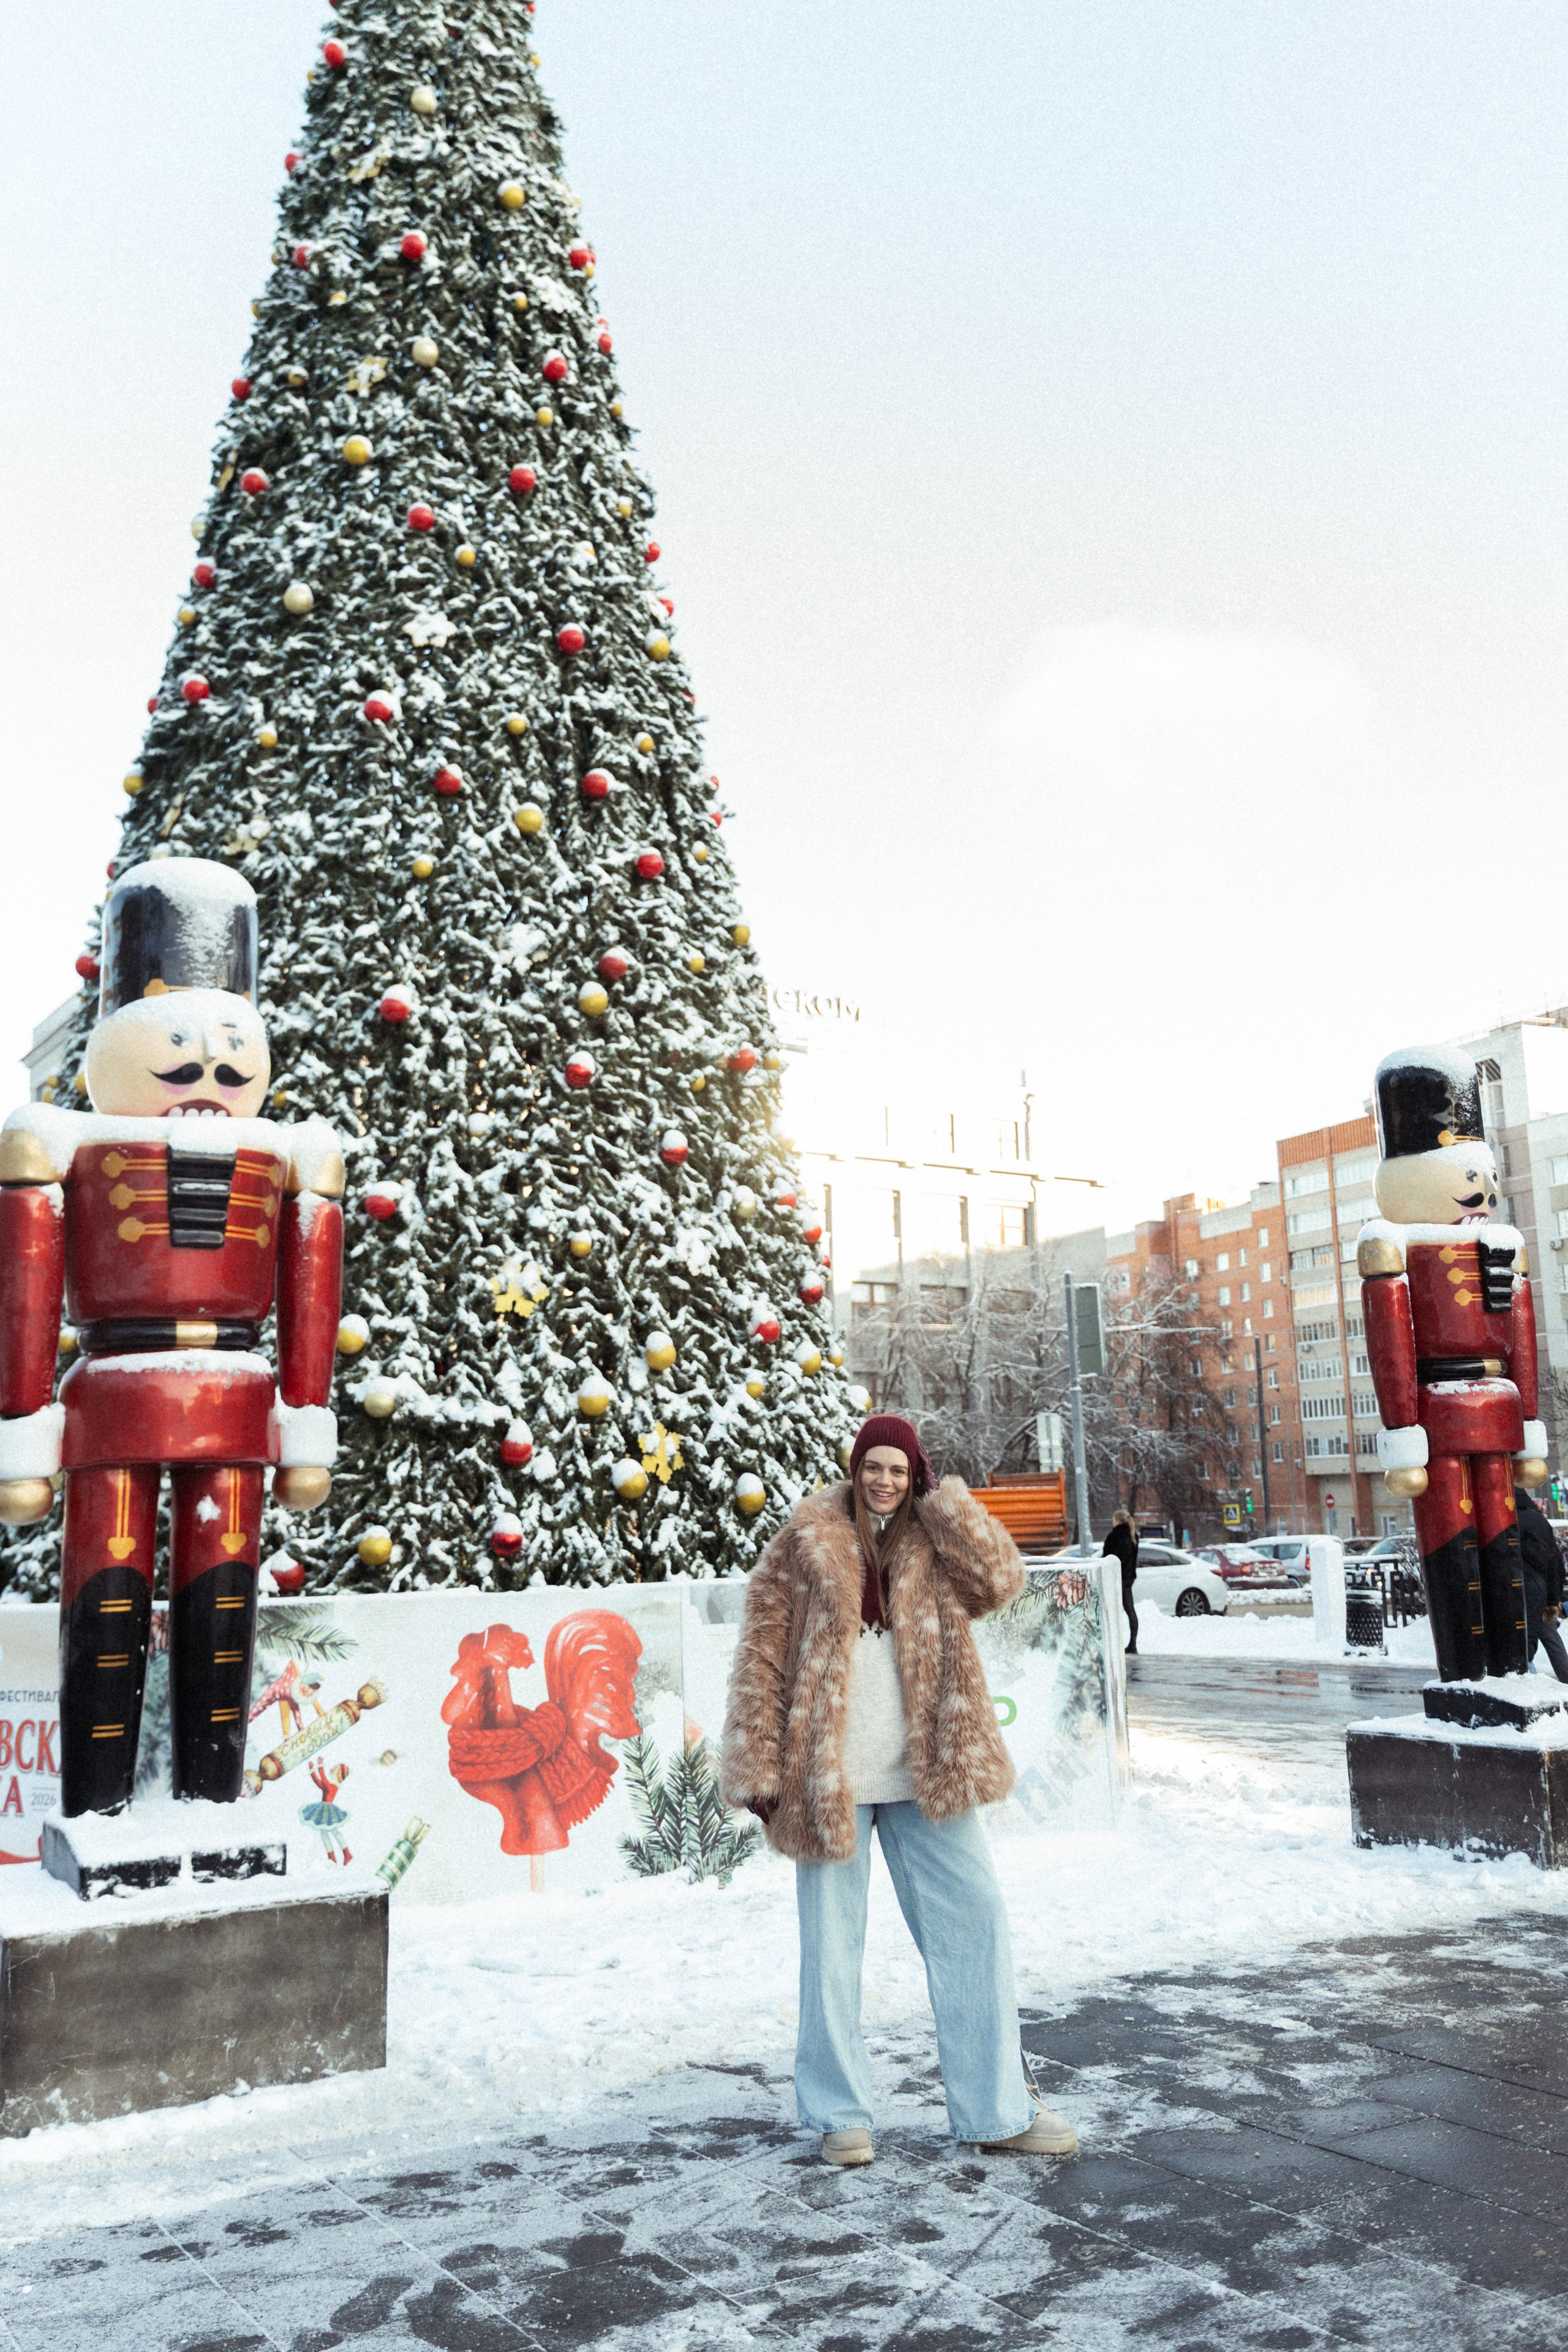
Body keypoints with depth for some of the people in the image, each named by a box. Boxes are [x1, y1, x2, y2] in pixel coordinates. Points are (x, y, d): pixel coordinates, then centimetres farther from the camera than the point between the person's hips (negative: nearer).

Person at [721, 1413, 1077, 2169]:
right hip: (829, 1776, -2)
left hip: (925, 1772, 3)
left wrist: (940, 1498, -7)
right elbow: (762, 1653, -2)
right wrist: (758, 1770, -6)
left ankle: (998, 2109, 17)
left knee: (974, 1923, 4)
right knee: (831, 1942, 6)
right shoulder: (807, 1539, -1)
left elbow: (1000, 1580, -11)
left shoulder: (932, 1543, 7)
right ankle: (839, 2114, 23)